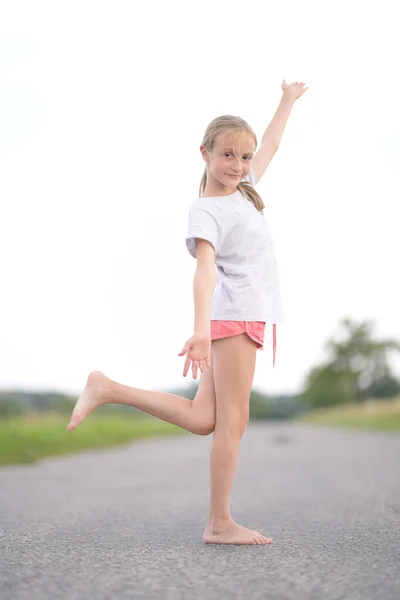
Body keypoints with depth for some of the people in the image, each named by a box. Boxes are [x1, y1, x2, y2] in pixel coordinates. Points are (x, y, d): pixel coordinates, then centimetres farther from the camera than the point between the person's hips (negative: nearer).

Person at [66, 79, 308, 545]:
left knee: (203, 419, 5)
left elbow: (270, 146, 33)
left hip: (246, 317, 9)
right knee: (232, 421, -6)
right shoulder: (205, 211, -10)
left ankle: (109, 389, 10)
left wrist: (288, 101, 44)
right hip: (234, 314, -9)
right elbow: (205, 267, -25)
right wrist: (200, 329, -38)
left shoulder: (243, 188, 16)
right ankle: (220, 523, 0)